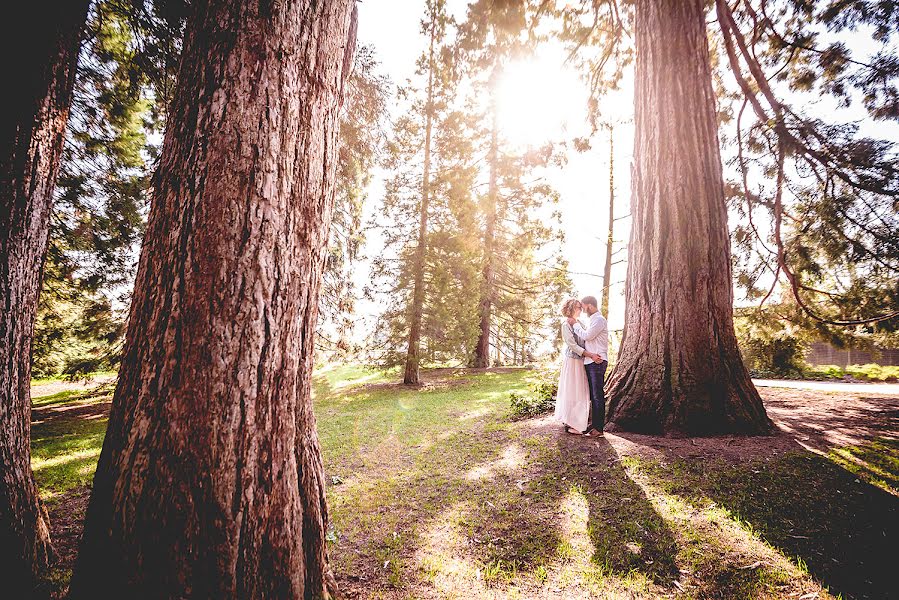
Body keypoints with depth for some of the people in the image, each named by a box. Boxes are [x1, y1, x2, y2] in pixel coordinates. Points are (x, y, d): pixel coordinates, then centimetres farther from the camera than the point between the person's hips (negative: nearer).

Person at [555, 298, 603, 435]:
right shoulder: (566, 324, -11)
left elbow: (584, 340, 15)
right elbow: (572, 344, -17)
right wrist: (590, 355, -22)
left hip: (580, 361, 8)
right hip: (572, 360, -8)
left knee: (579, 391, 13)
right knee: (572, 391, -4)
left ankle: (568, 420, 23)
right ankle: (571, 424, 2)